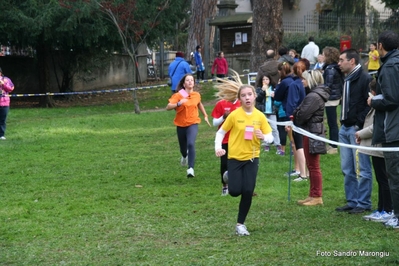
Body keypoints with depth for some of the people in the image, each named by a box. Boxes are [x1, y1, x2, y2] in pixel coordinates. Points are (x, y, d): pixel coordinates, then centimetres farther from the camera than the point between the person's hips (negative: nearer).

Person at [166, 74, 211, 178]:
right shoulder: (179, 95, -12)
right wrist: (179, 103, -37)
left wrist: (205, 116, 24)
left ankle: (190, 169, -27)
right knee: (183, 148, 17)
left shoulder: (197, 95, -1)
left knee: (191, 144, -26)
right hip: (181, 125, 0)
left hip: (193, 124, 0)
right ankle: (185, 156, 56)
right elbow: (168, 107, -22)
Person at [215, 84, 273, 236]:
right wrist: (218, 147, -15)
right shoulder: (234, 115, -9)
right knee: (235, 191, -9)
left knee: (248, 192, -6)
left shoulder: (260, 116, -3)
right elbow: (221, 132, 0)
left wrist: (263, 137, -22)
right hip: (235, 157, -2)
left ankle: (240, 224, 10)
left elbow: (270, 138, 0)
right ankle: (228, 177, 28)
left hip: (252, 158, 2)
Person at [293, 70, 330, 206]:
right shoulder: (313, 94, 14)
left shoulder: (314, 96, -19)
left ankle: (317, 197, 3)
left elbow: (303, 114, -20)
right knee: (311, 166, 16)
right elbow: (302, 112, 13)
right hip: (310, 132, 11)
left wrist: (293, 123, -2)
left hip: (312, 133, -11)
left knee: (314, 166, -3)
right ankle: (313, 195, 23)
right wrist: (294, 119, -4)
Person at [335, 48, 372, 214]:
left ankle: (364, 203, 2)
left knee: (362, 169, -3)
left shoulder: (364, 79, -12)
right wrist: (343, 122, 14)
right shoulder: (347, 79, 16)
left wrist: (360, 125, -19)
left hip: (357, 130, -9)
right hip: (345, 129, 9)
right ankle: (352, 202, 19)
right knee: (347, 169, 12)